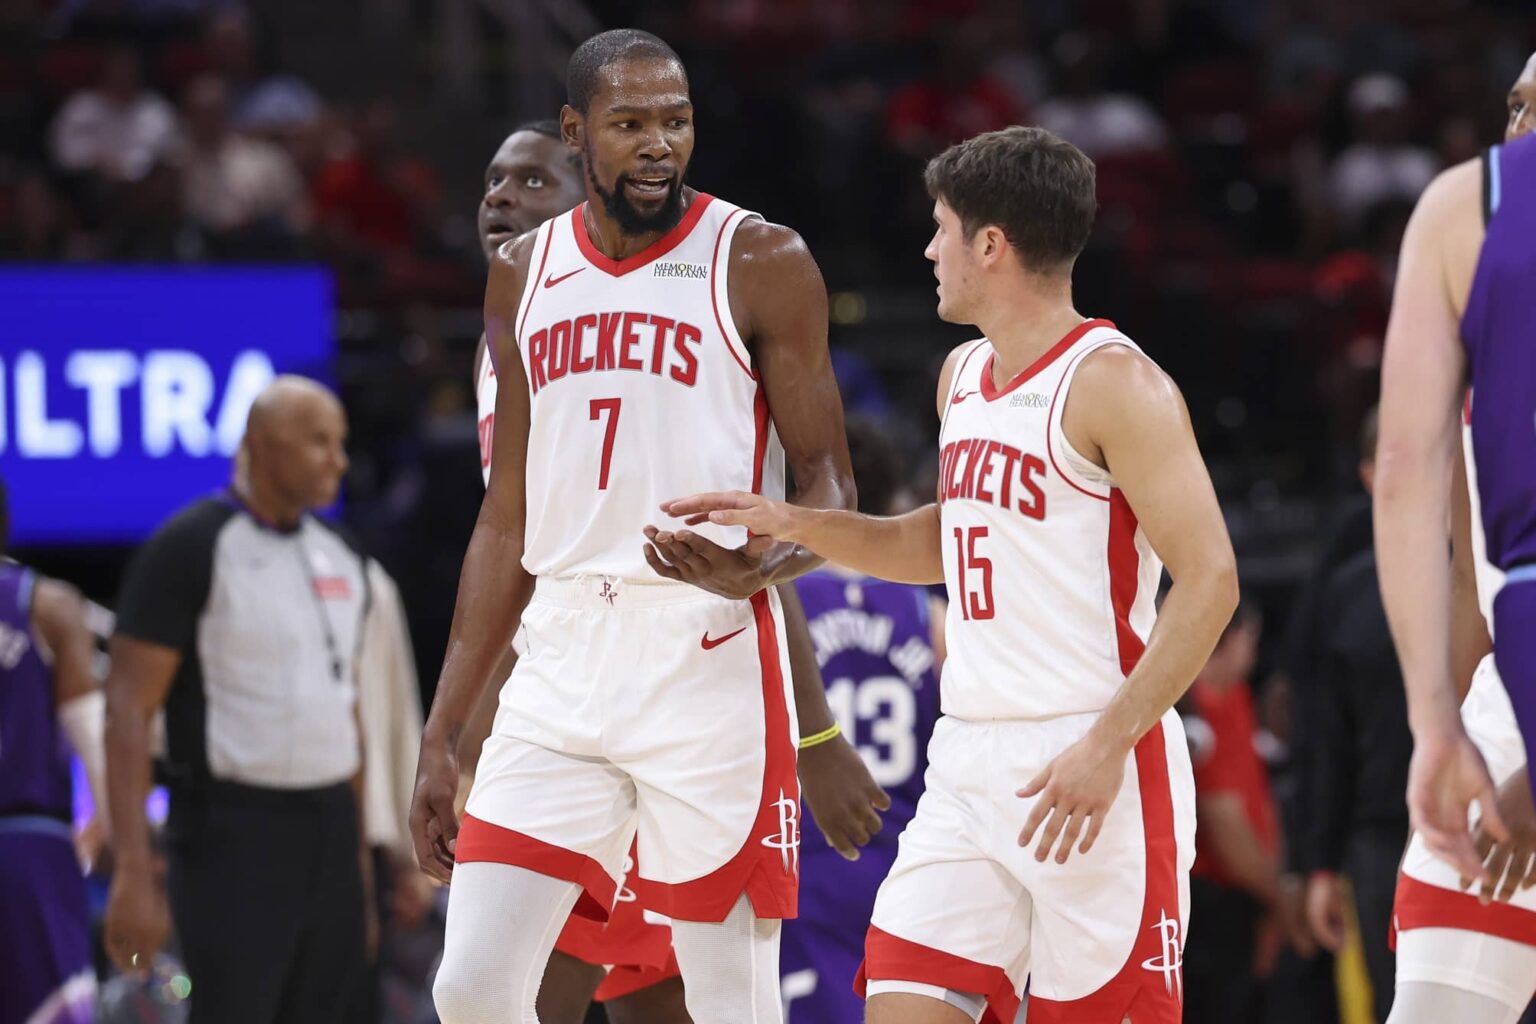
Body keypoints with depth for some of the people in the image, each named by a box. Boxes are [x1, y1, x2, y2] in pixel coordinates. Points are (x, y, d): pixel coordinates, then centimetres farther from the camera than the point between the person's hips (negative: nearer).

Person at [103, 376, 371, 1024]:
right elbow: (128, 710, -14)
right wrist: (134, 873, -22)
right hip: (231, 830, -7)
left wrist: (360, 859, 18)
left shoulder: (338, 558, 12)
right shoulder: (189, 549, -11)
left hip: (329, 827, 7)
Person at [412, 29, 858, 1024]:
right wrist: (442, 735, 13)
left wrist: (755, 570, -24)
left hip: (709, 657, -4)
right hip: (563, 656, 5)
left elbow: (829, 487, -1)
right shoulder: (525, 275, 13)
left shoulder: (760, 262, -2)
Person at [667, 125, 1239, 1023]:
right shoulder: (964, 376, 15)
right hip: (972, 764, 8)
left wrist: (1108, 745, -23)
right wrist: (792, 525, 18)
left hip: (1097, 774, -8)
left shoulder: (1111, 384, -12)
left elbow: (1210, 580, -17)